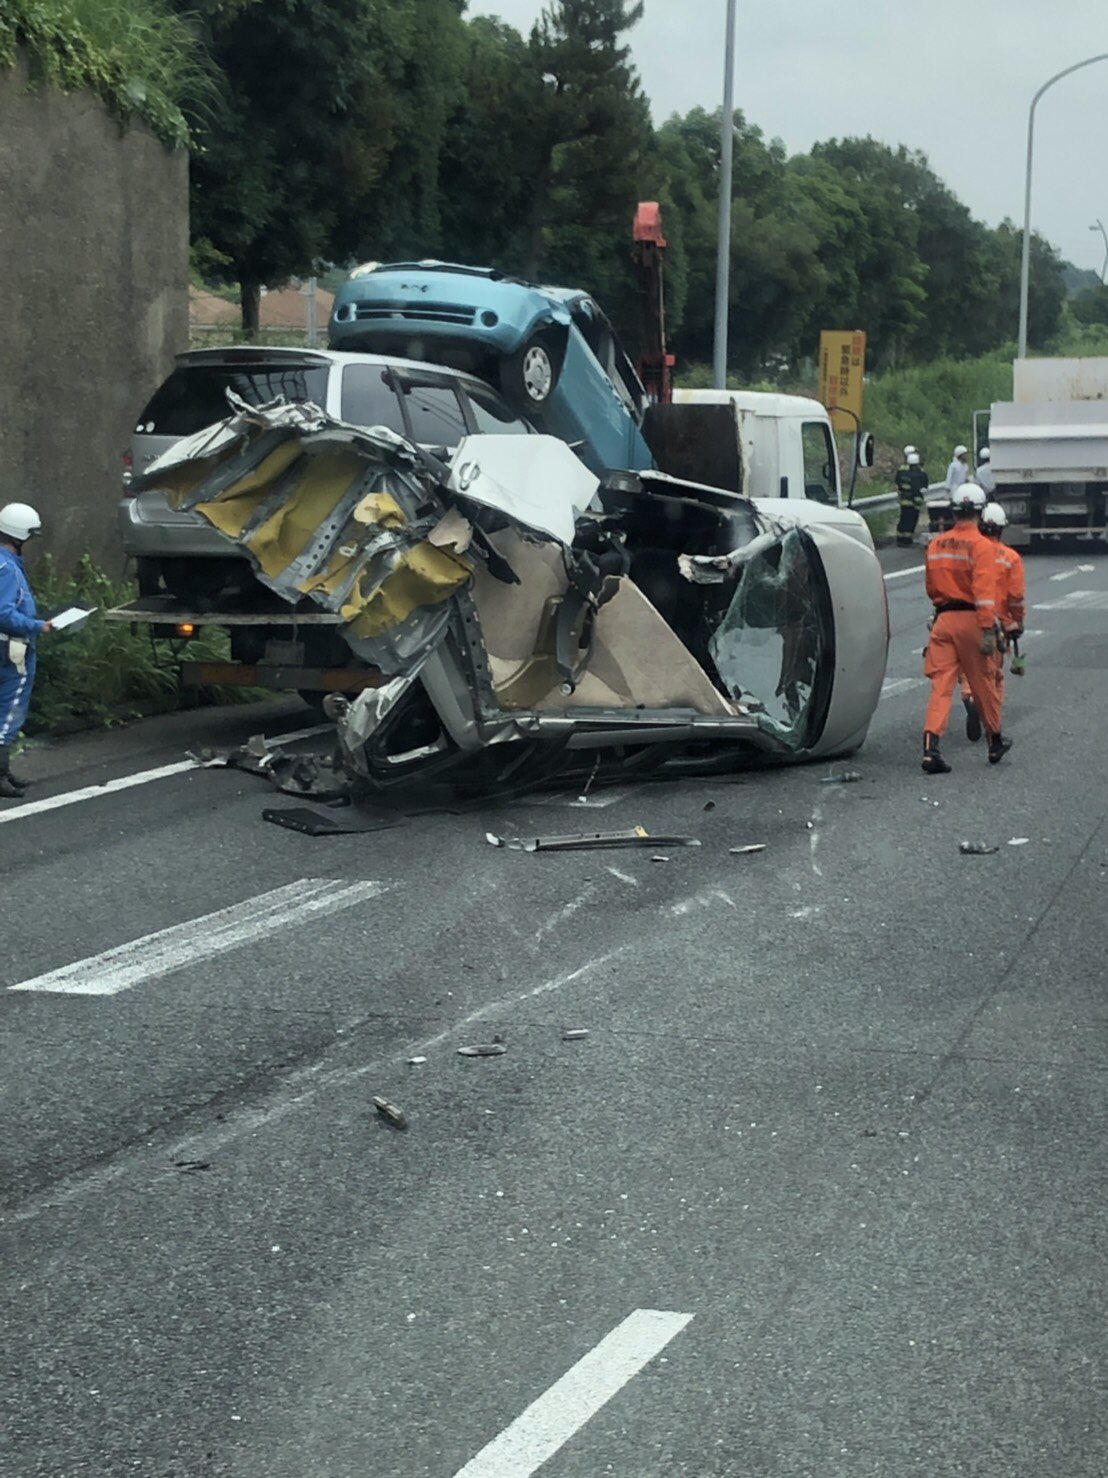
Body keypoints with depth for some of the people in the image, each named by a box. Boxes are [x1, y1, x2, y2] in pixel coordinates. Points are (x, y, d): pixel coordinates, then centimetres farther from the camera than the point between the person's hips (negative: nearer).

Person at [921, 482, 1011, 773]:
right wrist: (988, 631, -19)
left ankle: (931, 747, -16)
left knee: (941, 684, 0)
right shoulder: (981, 546, -10)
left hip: (943, 618, 4)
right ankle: (995, 743, 29)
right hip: (971, 619, -4)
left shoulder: (935, 545, 8)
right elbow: (984, 590, -17)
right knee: (983, 683, 11)